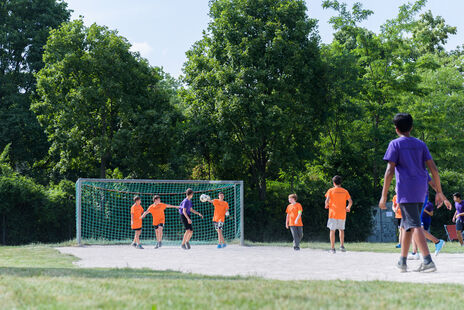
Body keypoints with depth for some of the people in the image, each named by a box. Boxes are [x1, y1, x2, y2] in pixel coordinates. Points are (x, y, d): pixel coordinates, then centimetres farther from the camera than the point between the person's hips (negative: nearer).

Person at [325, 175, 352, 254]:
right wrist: (348, 208, 17)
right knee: (341, 229, 17)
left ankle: (332, 248, -1)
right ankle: (342, 245, 2)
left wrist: (326, 205, 8)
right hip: (342, 214, 3)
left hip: (333, 213, -3)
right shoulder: (345, 191, 6)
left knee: (332, 230, 2)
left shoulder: (331, 190, -2)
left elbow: (327, 201, -12)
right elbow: (350, 202, 0)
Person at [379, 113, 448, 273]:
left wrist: (384, 196, -9)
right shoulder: (420, 144, 14)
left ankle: (428, 261, -25)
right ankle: (402, 261, 20)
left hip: (405, 190, -6)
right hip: (420, 190, 6)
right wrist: (439, 191, 11)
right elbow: (433, 168, 7)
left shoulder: (395, 144, -1)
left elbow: (390, 171, -9)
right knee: (406, 224, 17)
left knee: (414, 225, -12)